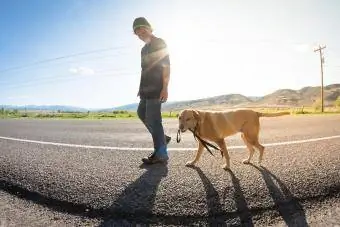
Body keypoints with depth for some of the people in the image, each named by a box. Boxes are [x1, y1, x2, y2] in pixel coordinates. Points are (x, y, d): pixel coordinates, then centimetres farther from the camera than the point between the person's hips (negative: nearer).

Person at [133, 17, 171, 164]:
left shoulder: (160, 43, -2)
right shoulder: (144, 49, 23)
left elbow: (166, 66, -11)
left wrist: (165, 88, -21)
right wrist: (141, 88, 19)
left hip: (156, 88, -9)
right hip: (147, 88, 9)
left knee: (153, 119, -12)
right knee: (142, 114, 13)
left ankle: (161, 154, -5)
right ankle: (162, 139, 21)